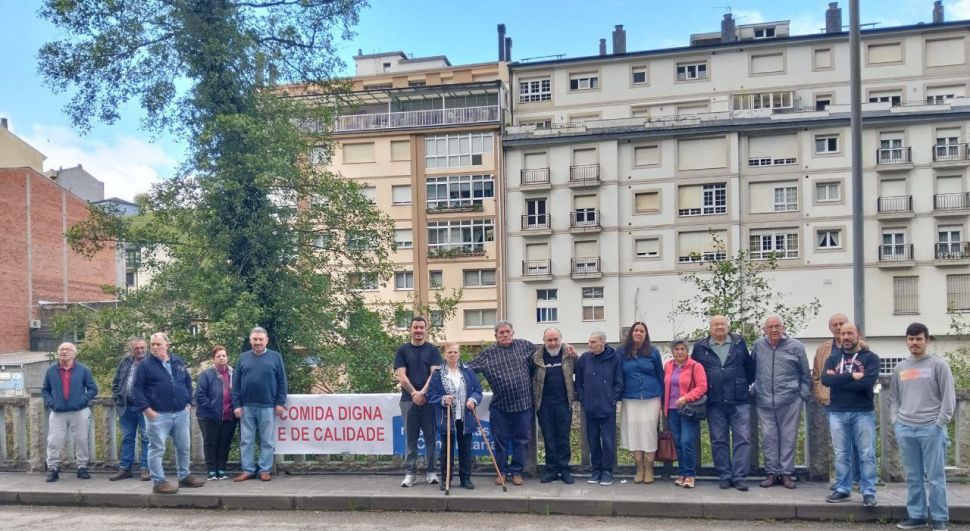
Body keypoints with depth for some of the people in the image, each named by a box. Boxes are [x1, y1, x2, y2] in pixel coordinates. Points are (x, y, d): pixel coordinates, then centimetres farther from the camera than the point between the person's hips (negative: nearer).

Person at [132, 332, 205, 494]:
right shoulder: (145, 365, -4)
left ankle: (185, 477, 26)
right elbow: (137, 389, -6)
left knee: (184, 447, 13)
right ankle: (158, 482, 5)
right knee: (157, 449, -2)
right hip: (157, 415, -5)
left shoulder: (178, 362, 10)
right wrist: (146, 409, -14)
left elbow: (188, 382, 19)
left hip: (181, 413, 5)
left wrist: (188, 402, 10)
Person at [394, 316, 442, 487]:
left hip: (429, 399, 0)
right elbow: (401, 375, -1)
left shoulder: (433, 350, 6)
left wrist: (422, 392, -15)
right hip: (408, 399, 0)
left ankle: (431, 471, 11)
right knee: (410, 438, 5)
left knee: (431, 437, 3)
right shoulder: (402, 350, 6)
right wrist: (414, 393, -12)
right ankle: (409, 473, 10)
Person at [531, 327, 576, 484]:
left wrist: (574, 392, -1)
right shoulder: (537, 358, 1)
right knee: (548, 438, 6)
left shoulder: (569, 355, 2)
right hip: (544, 404, 0)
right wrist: (534, 399, 0)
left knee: (564, 437, 4)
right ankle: (551, 469, 13)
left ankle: (564, 469, 11)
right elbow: (530, 378, 7)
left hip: (563, 403, 0)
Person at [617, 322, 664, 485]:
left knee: (649, 432, -1)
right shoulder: (621, 352, 3)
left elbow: (660, 375, 8)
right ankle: (639, 469, 11)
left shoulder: (653, 352, 3)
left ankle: (649, 469, 8)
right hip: (630, 400, 1)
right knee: (634, 433, 2)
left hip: (651, 399, -1)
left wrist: (662, 397, 8)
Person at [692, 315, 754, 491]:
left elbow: (750, 366, 12)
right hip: (715, 403, 1)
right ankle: (724, 476, 14)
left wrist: (749, 385, 12)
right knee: (719, 441, 6)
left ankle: (740, 477, 1)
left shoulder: (739, 343, 5)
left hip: (739, 401, -1)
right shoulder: (700, 347, 5)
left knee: (742, 439, -3)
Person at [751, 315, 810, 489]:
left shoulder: (796, 346, 0)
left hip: (790, 401, -1)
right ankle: (772, 473, 14)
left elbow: (805, 374, 5)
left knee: (788, 438, 4)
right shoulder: (758, 345, 4)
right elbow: (751, 370, 14)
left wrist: (803, 395, 1)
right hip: (764, 401, 2)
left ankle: (786, 473, 14)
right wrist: (754, 390, 11)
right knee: (768, 438, 5)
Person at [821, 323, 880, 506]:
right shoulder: (833, 359, 11)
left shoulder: (870, 358, 0)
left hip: (863, 413, -3)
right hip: (837, 413, 3)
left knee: (867, 455, 1)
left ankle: (868, 492, 8)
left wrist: (838, 380, -10)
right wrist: (852, 376, -15)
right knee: (841, 455, 9)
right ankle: (842, 490, 17)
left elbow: (867, 383, -17)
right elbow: (825, 380, -8)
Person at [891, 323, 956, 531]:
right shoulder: (899, 368, 13)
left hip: (931, 429, -4)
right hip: (905, 430, 4)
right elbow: (893, 398, 18)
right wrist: (895, 422, 6)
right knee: (913, 477, 8)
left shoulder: (938, 364, 1)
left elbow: (949, 396, -3)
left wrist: (940, 423, -9)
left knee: (935, 477, -1)